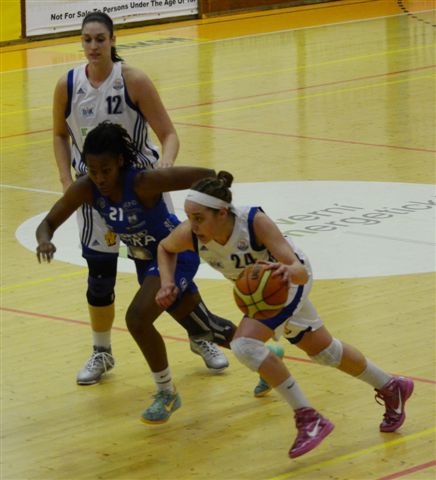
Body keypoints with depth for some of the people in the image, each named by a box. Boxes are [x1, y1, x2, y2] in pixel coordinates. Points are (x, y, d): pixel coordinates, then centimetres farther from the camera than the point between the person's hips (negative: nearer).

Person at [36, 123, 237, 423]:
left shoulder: (144, 182, -34)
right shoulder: (86, 189, -19)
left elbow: (207, 176, -31)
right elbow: (49, 223, -12)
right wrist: (45, 241, -34)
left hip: (176, 254, -7)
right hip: (146, 261, 7)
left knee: (137, 319, -26)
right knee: (201, 326, 22)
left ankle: (167, 393, -4)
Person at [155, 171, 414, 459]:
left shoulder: (255, 222, -40)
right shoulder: (189, 235, -29)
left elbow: (301, 272, -44)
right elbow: (165, 248, -4)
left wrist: (289, 271, -66)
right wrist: (167, 282, -20)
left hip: (289, 279, -6)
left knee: (245, 344, -27)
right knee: (322, 350, 21)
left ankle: (309, 420, -16)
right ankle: (391, 388, 44)